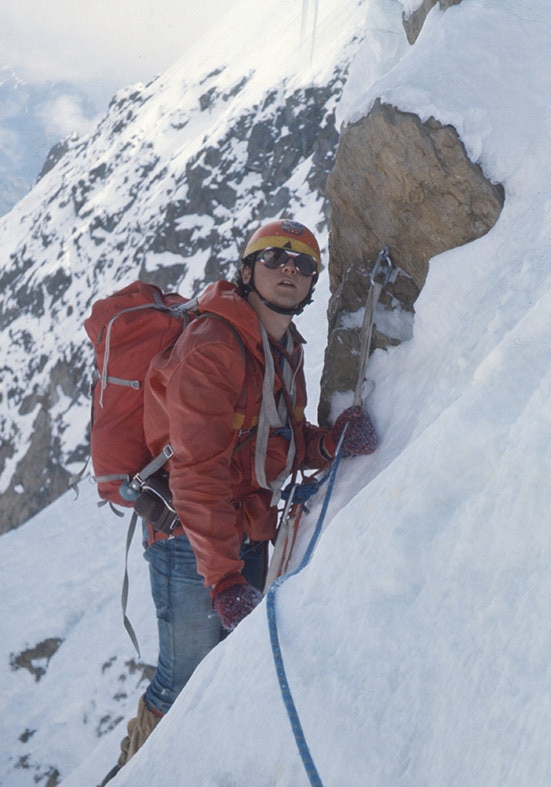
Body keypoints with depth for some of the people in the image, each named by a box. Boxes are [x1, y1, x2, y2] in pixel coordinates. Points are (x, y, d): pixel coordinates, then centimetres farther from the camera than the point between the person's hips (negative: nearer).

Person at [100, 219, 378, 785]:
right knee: (187, 683, 0)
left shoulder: (287, 350, 10)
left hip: (248, 535, 8)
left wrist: (334, 440, -9)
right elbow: (198, 473, -24)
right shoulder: (209, 348, -19)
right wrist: (223, 578, -27)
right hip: (193, 543, -8)